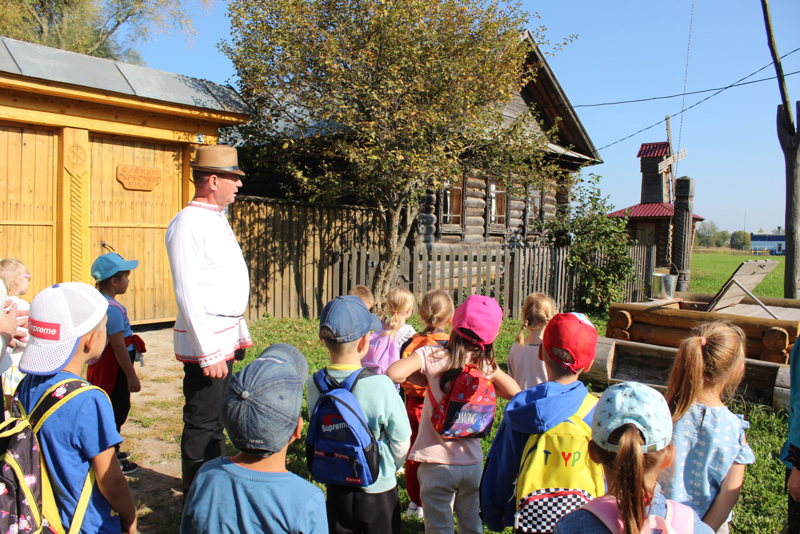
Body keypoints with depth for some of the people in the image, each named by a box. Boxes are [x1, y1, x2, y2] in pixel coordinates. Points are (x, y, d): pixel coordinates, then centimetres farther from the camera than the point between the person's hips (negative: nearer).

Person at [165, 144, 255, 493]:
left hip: (226, 338, 9)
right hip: (206, 341, -9)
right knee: (203, 425, 3)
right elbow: (187, 294, -20)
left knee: (217, 421, 20)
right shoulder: (189, 223, -15)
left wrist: (240, 333, 18)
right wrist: (208, 353, -21)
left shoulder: (218, 219, 14)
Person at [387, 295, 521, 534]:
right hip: (472, 462, 3)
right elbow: (515, 393, 9)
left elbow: (393, 374, -25)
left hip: (437, 463, -3)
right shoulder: (486, 365, -3)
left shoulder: (433, 355, -13)